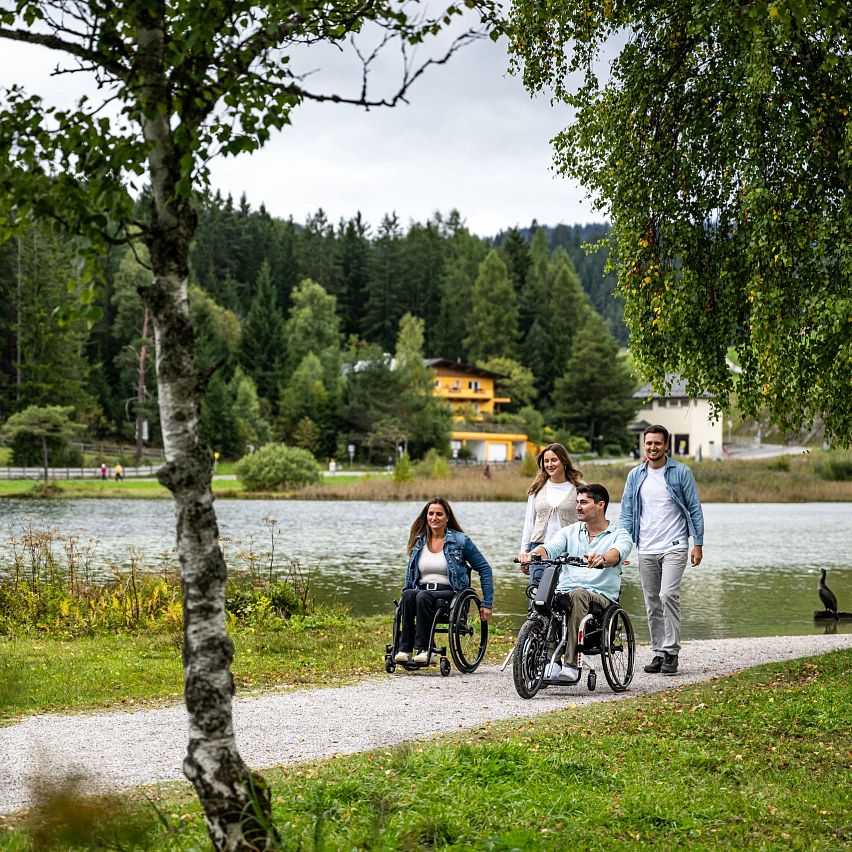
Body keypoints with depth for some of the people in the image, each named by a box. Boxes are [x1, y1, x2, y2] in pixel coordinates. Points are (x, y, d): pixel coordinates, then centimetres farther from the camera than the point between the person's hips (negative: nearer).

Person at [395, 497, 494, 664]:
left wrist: (487, 604, 1)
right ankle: (405, 648, -34)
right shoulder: (418, 541, 14)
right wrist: (408, 590, 10)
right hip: (422, 591, 4)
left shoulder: (460, 540, 2)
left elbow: (484, 569, 4)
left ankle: (422, 648, -33)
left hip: (450, 593, -4)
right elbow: (411, 573, 26)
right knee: (408, 595, -32)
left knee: (423, 596, -36)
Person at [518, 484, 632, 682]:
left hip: (601, 596, -3)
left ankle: (571, 664, -37)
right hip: (564, 592, 3)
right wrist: (531, 555, -24)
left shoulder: (619, 535, 7)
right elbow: (549, 548, -1)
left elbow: (616, 554, -17)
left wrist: (601, 559, -41)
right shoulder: (569, 532, 18)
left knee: (578, 595, -37)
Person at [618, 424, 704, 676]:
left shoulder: (681, 472, -1)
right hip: (646, 550, 4)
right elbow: (627, 513, 10)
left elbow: (695, 509, 1)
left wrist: (698, 544, -4)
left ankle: (671, 651, -11)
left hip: (674, 548, -4)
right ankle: (658, 652, 15)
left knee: (668, 595, -17)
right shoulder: (635, 475, 9)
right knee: (652, 602, 7)